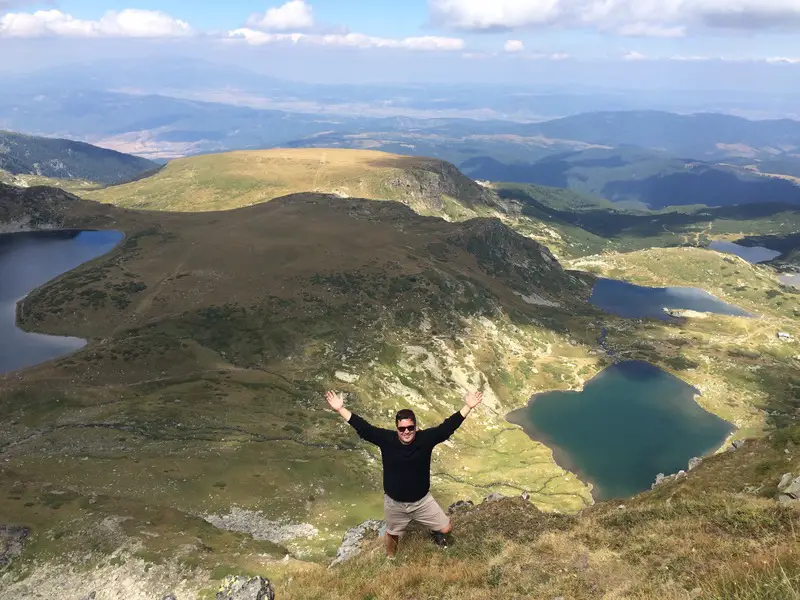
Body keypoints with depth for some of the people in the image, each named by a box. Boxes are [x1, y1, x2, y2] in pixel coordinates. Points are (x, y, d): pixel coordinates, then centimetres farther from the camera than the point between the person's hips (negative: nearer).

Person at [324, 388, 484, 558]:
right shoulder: (386, 439, -20)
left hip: (422, 500, 0)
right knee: (392, 534, 24)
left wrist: (467, 407, -29)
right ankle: (390, 560, 57)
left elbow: (448, 426, -21)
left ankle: (436, 533, 45)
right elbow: (362, 427, -21)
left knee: (446, 528, 7)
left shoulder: (425, 438, -19)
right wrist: (340, 409, -27)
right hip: (394, 503, 0)